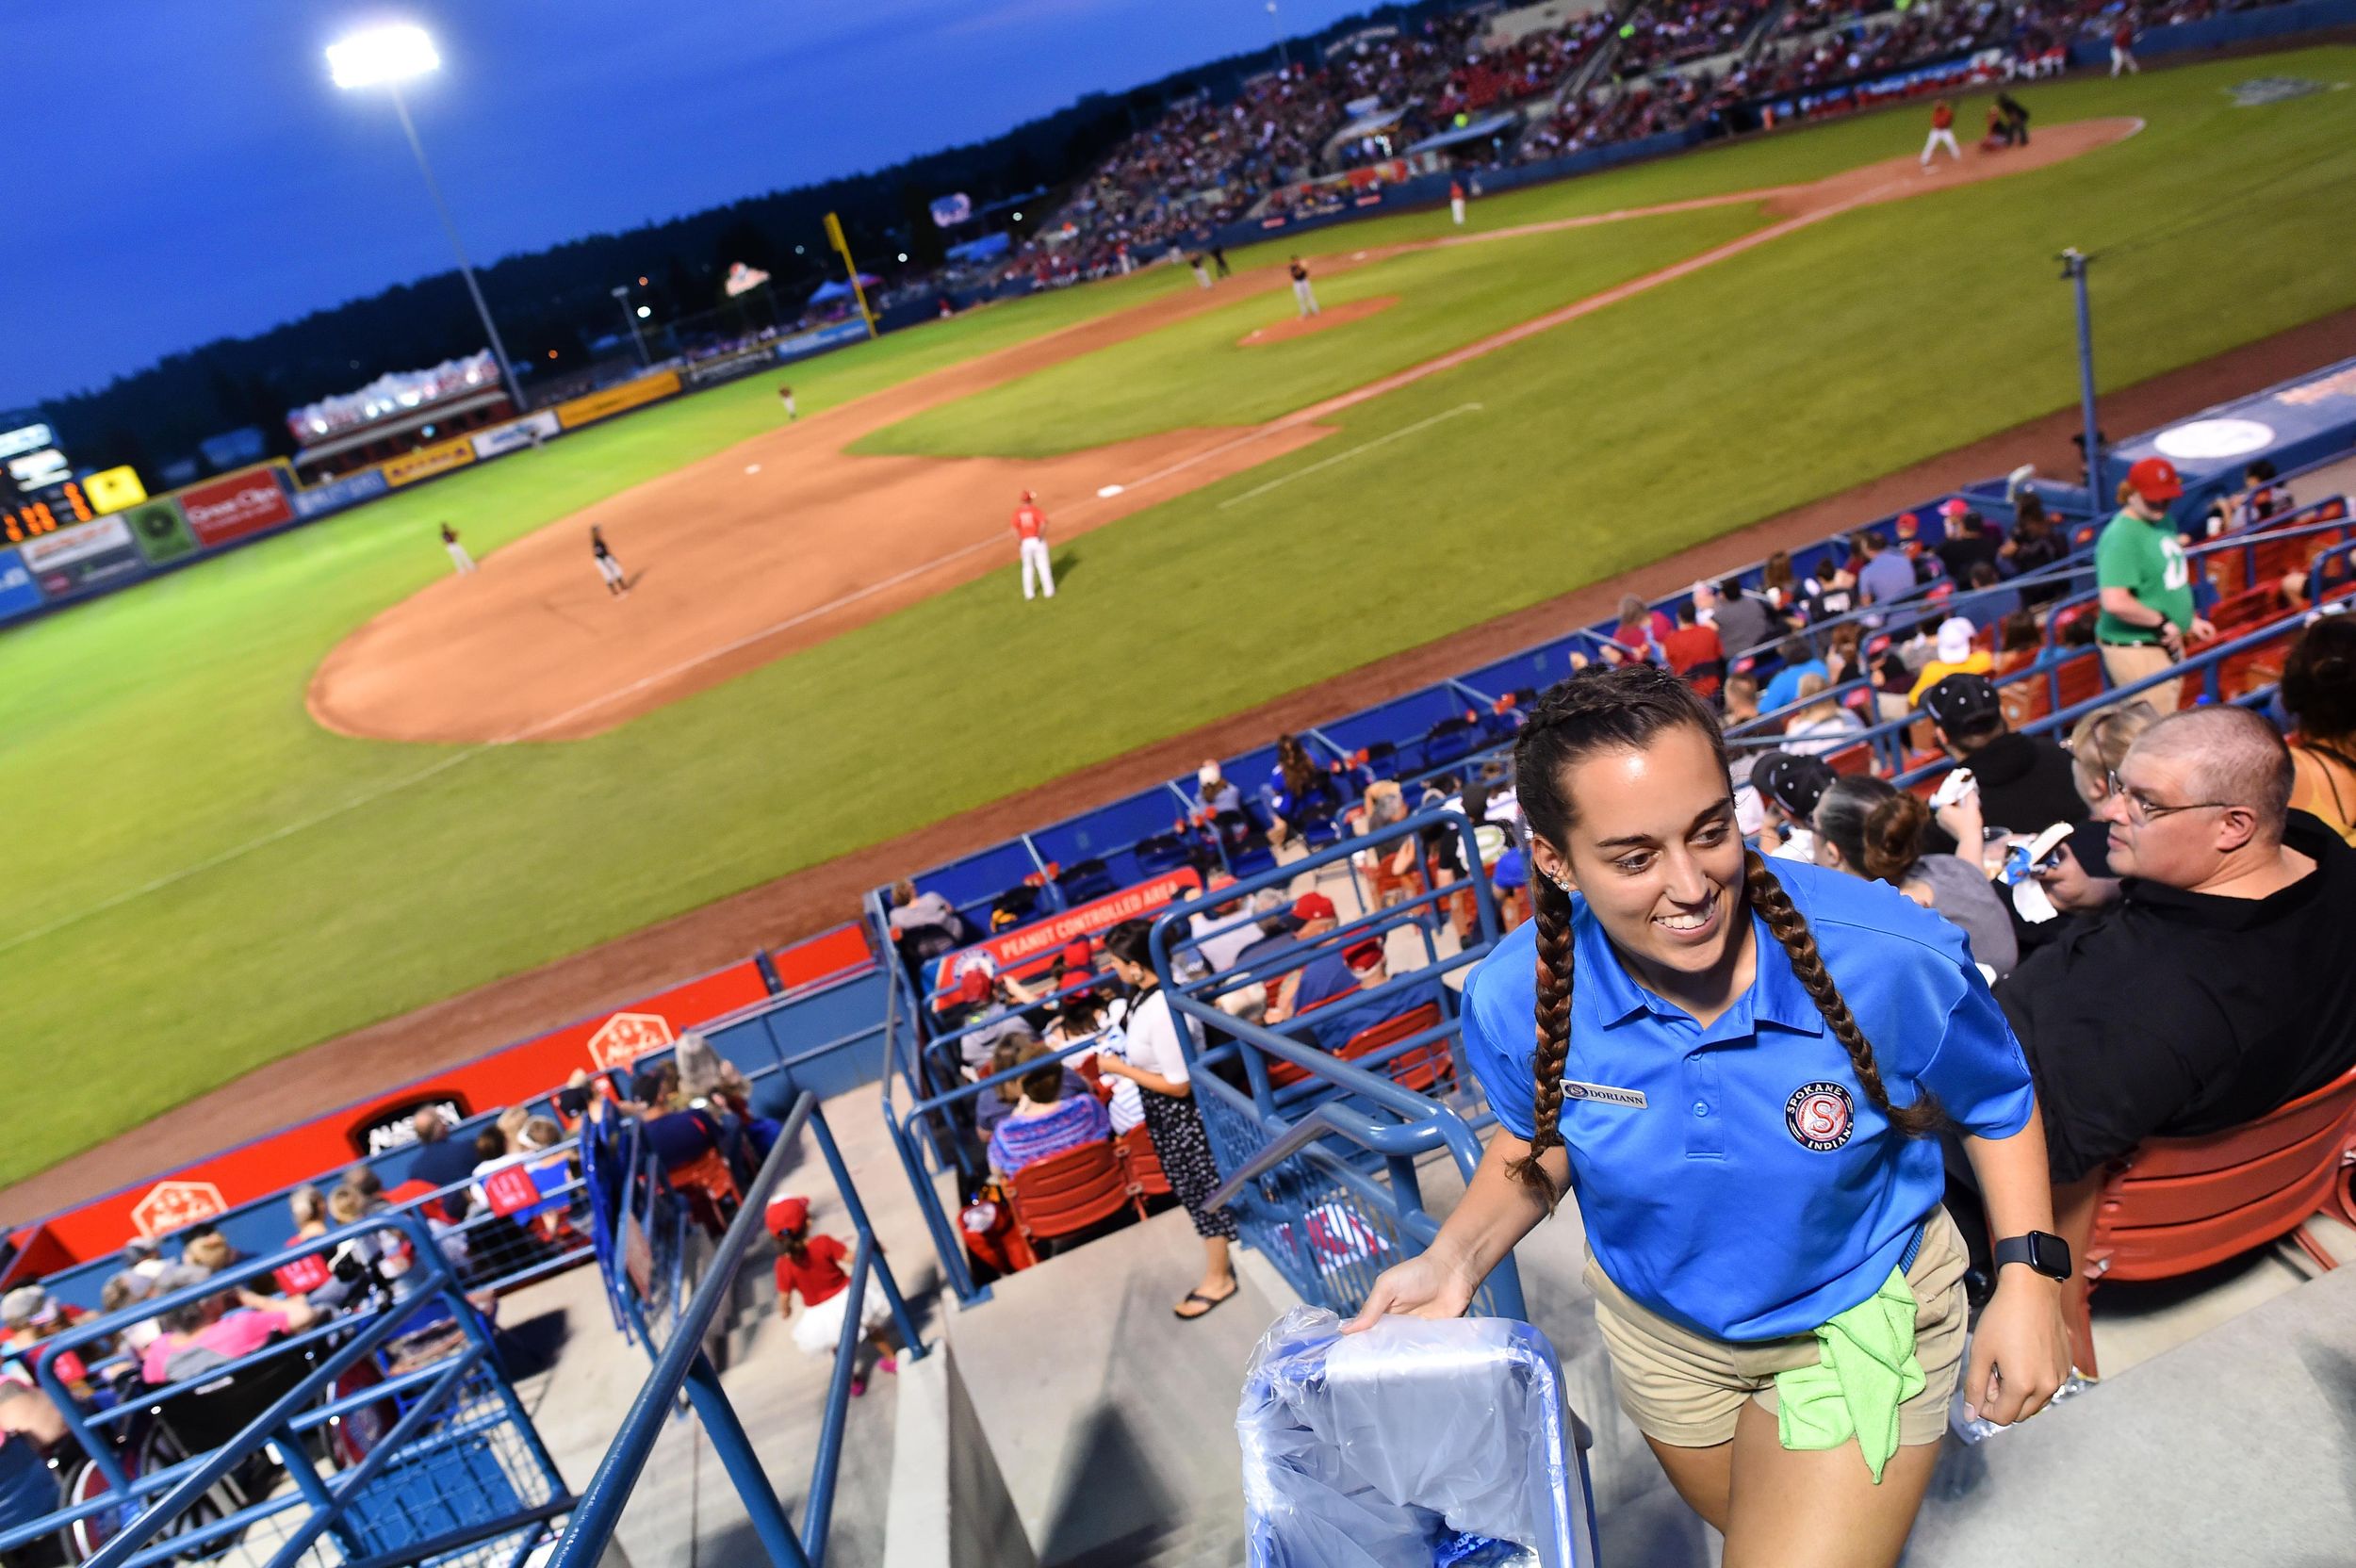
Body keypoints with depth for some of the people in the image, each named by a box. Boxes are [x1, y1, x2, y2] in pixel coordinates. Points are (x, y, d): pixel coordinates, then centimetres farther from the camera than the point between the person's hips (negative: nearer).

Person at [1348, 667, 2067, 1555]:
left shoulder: (1893, 960, -31)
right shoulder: (1513, 1001, -27)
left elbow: (1996, 1104, -7)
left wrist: (2029, 1274, -15)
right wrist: (1457, 1258, -17)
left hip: (1860, 1311, -2)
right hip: (1660, 1328, 3)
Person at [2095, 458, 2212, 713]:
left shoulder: (2164, 521, 10)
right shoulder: (2121, 537, -22)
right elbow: (2115, 602, -32)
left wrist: (2189, 620, 19)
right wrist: (2161, 622, -20)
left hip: (2168, 644, 10)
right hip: (2135, 651, -10)